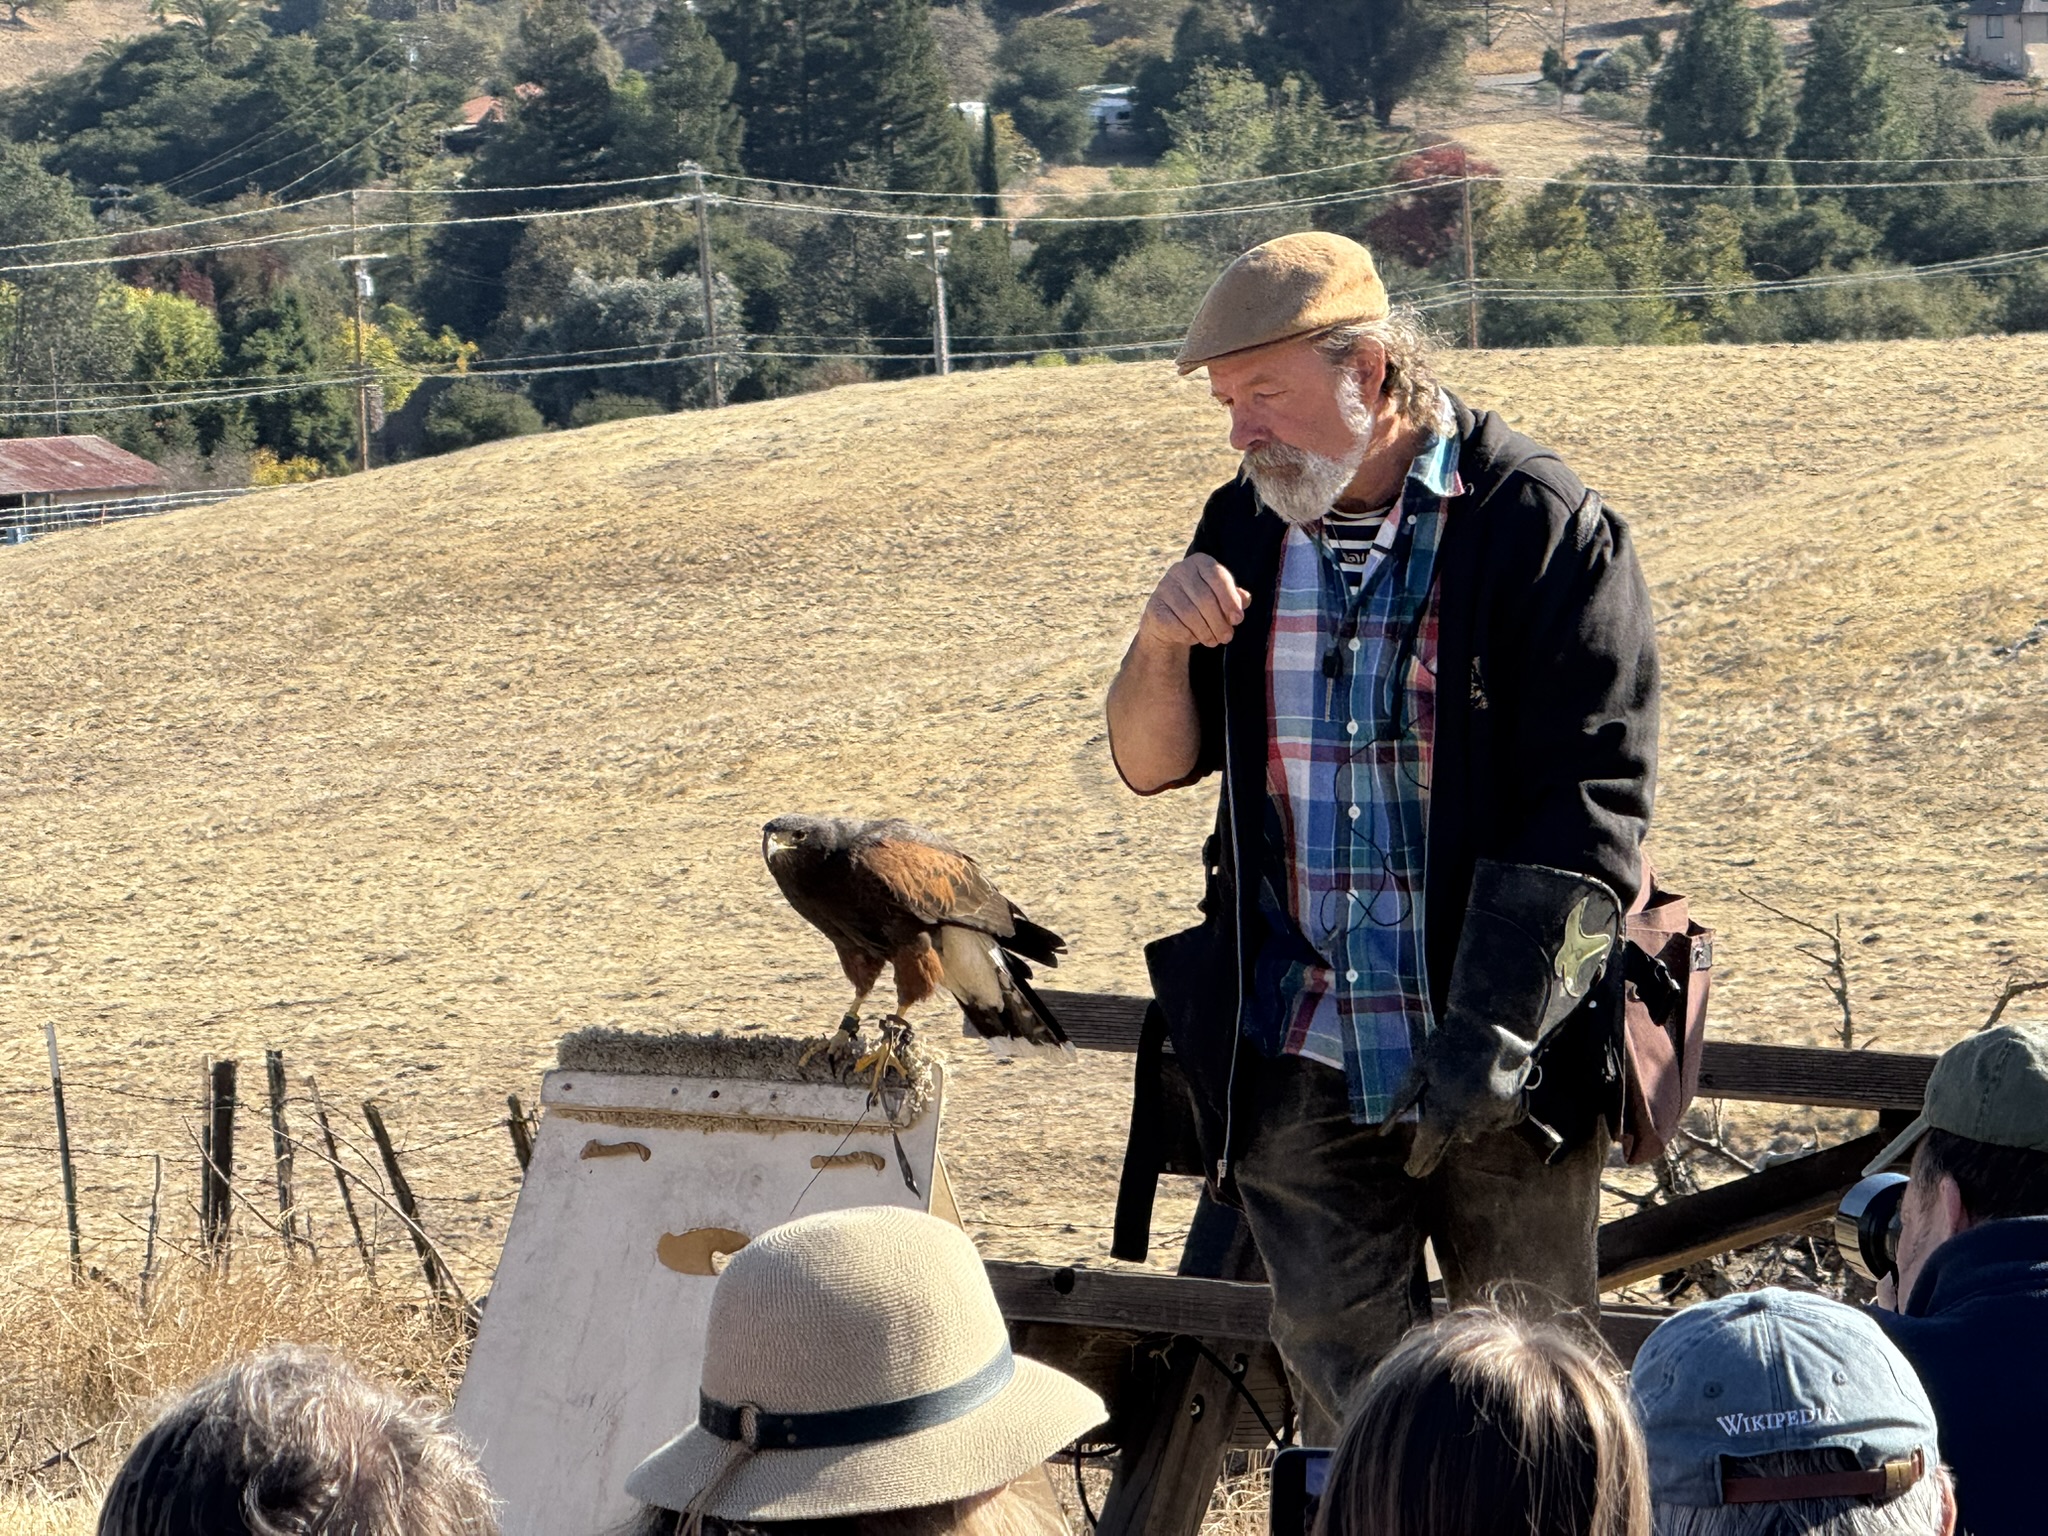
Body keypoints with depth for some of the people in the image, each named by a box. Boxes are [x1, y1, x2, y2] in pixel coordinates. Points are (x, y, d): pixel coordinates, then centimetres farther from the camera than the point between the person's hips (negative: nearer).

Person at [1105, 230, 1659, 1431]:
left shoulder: (1543, 530, -10)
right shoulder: (1246, 534, 8)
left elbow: (1589, 811, -14)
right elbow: (1152, 763, 12)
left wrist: (1485, 1041, -19)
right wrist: (1161, 645, -10)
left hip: (1507, 1068, -4)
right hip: (1302, 1068, 5)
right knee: (1342, 1371, 11)